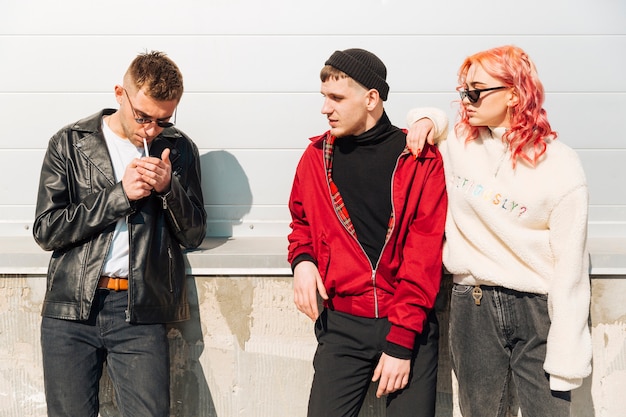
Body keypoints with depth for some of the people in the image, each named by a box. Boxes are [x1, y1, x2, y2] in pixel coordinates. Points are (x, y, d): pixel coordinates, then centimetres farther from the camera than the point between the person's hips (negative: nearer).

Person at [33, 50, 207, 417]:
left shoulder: (179, 149, 8)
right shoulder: (70, 143, 4)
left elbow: (193, 235, 9)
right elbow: (46, 230, -3)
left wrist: (169, 187, -10)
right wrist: (120, 193, -11)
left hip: (141, 310, 0)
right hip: (71, 306, 0)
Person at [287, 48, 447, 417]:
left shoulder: (420, 159, -6)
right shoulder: (317, 155, 4)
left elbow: (425, 256, -9)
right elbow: (302, 221, 20)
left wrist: (401, 340, -13)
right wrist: (302, 260, -3)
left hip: (410, 325, -2)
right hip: (342, 324, 2)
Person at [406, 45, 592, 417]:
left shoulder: (560, 166, -11)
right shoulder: (460, 140, 2)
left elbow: (570, 270, -12)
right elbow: (426, 119, 27)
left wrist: (565, 364, -13)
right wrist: (426, 120, 1)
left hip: (538, 309, -3)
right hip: (472, 305, 4)